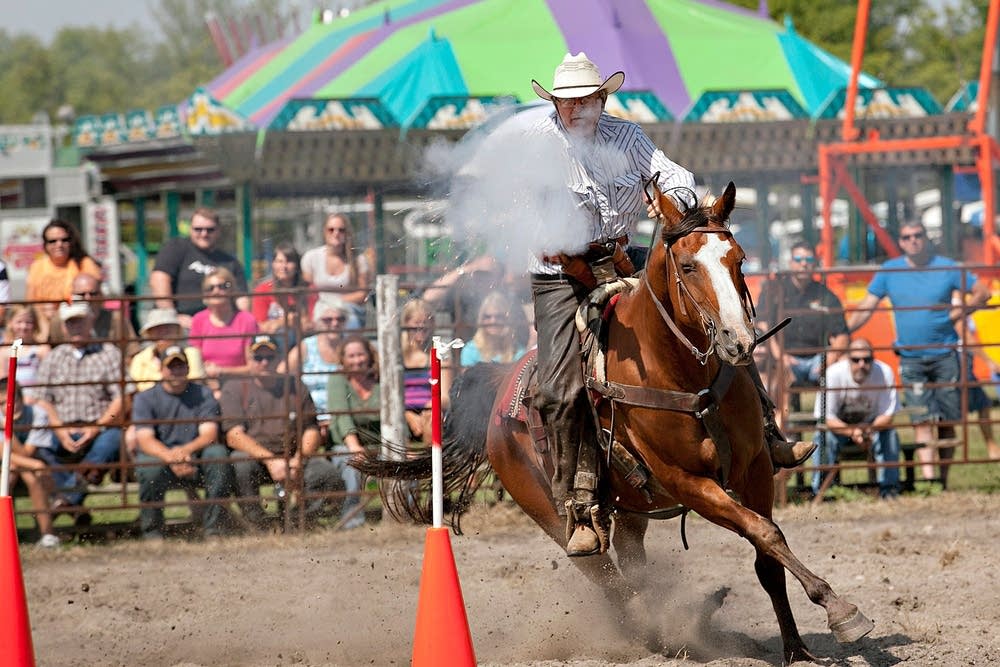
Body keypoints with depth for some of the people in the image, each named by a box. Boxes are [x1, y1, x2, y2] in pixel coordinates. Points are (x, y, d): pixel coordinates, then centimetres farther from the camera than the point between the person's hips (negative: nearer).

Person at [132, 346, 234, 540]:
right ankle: (152, 533, -18)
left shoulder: (203, 395, 10)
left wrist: (186, 450, -27)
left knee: (218, 453, -29)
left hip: (196, 462, 1)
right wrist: (171, 458, -31)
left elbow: (210, 435, -5)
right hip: (159, 456, -1)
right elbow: (145, 440, -10)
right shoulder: (145, 398, 5)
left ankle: (213, 527, -24)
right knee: (150, 466, -36)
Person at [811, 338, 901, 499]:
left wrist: (868, 431, -39)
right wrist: (852, 433, -42)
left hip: (871, 424, 1)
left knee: (889, 434, -27)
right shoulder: (834, 374, -27)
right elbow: (827, 418, -25)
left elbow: (887, 416, -18)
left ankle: (889, 488, -15)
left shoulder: (885, 373, -23)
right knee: (825, 437, -32)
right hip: (839, 425, -1)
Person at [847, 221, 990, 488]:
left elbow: (982, 292, 8)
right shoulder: (889, 271, 5)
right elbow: (866, 308, 5)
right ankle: (928, 478, -18)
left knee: (947, 421, 2)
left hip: (945, 355, 0)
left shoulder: (946, 268, 2)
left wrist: (959, 312, -4)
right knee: (922, 421, -10)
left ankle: (943, 479, 11)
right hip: (911, 359, 0)